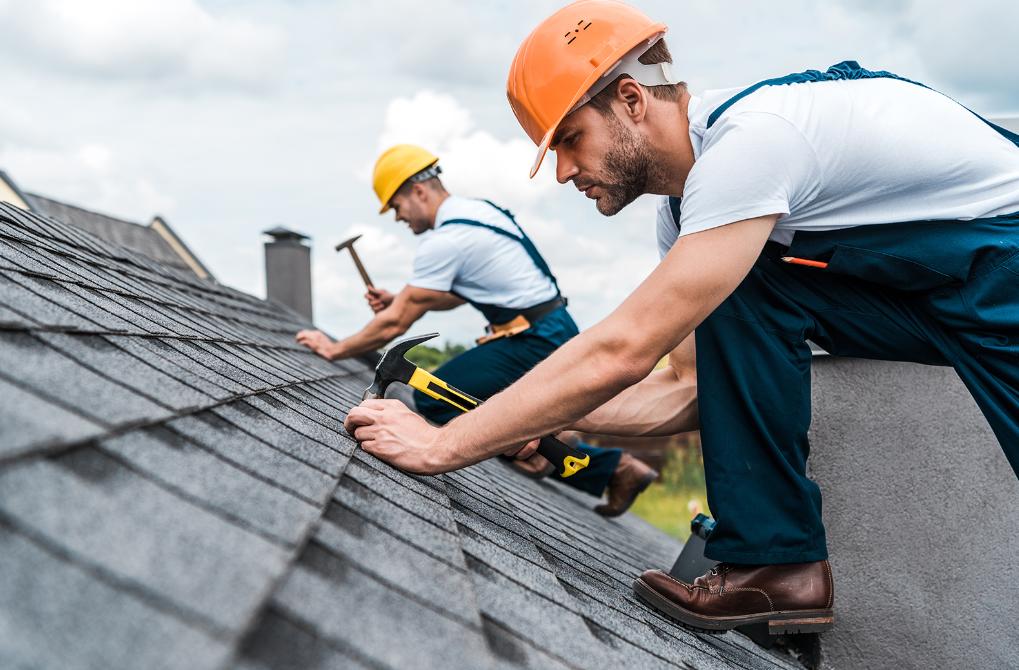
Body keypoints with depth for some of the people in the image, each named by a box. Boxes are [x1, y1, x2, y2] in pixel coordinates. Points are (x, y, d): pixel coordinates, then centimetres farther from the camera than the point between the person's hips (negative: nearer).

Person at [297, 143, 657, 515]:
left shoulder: (444, 240, -16)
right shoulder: (477, 210, 13)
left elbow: (395, 324, -12)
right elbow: (456, 294, 25)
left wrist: (336, 349, 0)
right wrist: (399, 299, 13)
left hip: (534, 343, -10)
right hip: (555, 331, 10)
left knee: (433, 399, -10)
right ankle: (618, 467, 16)